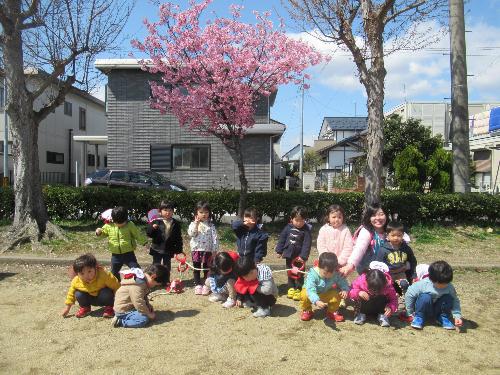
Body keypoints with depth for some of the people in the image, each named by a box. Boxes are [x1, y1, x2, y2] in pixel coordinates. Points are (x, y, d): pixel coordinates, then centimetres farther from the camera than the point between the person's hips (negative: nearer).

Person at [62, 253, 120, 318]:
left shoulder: (104, 275, -33)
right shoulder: (76, 281, -21)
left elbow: (116, 286, -24)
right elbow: (71, 293, 0)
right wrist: (67, 308, 4)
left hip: (103, 297, -3)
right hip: (91, 299, 4)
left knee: (106, 292, -34)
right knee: (78, 294, -21)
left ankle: (109, 308, -5)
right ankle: (85, 308, 9)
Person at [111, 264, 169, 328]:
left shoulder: (142, 280, 6)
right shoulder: (137, 285, -26)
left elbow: (144, 297, 20)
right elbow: (139, 302, -27)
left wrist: (148, 305, 5)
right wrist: (149, 314, -16)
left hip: (130, 306, 11)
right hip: (123, 311, -11)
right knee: (144, 319, -25)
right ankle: (120, 321, -12)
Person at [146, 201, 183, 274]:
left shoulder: (175, 224, 0)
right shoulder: (156, 222, -8)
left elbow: (178, 237, 5)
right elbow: (148, 234, -9)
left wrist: (179, 249, 3)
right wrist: (152, 228, -29)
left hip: (169, 250, 2)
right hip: (157, 249, -2)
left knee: (167, 267, 15)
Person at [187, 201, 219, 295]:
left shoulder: (211, 225, -2)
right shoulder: (193, 224, 0)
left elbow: (214, 238, -3)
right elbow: (191, 234, -18)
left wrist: (215, 250, -7)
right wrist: (196, 223, -23)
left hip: (207, 250, -1)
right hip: (196, 250, 1)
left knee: (207, 269, 9)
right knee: (196, 269, 11)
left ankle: (206, 285, 21)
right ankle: (198, 285, 23)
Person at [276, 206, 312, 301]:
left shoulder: (306, 230, -13)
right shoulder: (288, 228, -4)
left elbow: (307, 244, -15)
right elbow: (282, 239, 3)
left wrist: (303, 256, -19)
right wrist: (279, 251, 3)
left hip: (299, 256, -4)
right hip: (289, 255, 4)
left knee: (299, 274, 6)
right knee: (290, 273, 16)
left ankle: (298, 290, 17)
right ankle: (291, 288, 29)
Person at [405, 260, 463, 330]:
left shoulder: (449, 287, -16)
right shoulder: (423, 284, -25)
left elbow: (455, 301, -6)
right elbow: (409, 294, -17)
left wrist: (457, 316, -22)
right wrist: (410, 313, -10)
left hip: (437, 311, 3)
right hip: (424, 309, -3)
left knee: (448, 298, -24)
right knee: (425, 297, -35)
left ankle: (443, 318, -2)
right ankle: (419, 317, -12)